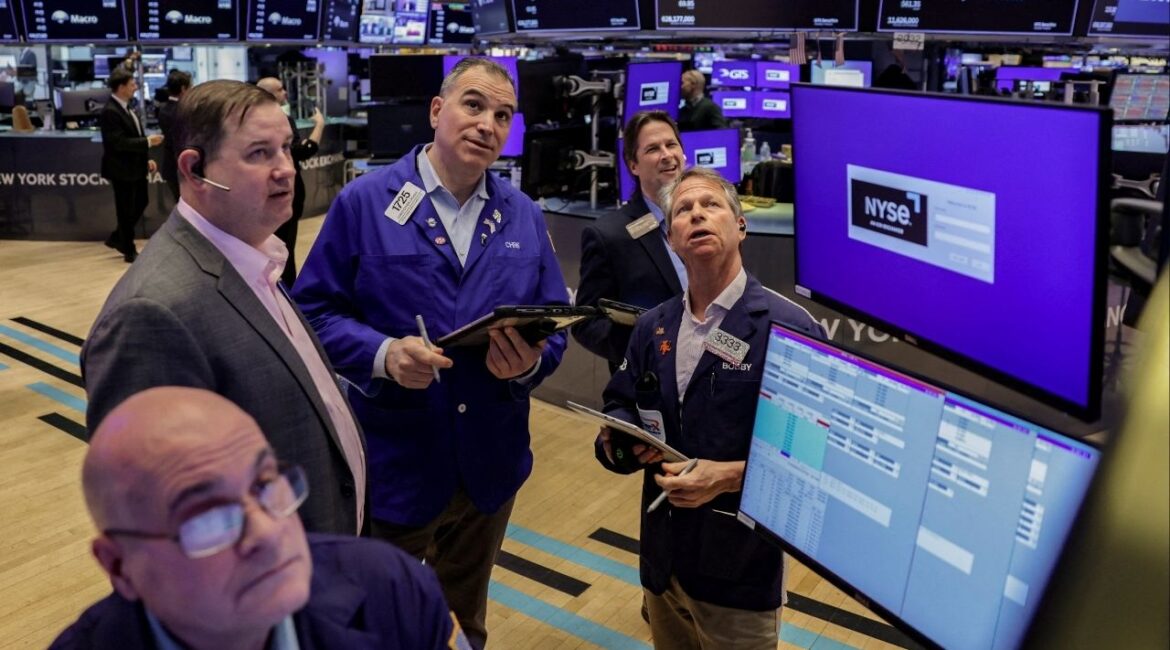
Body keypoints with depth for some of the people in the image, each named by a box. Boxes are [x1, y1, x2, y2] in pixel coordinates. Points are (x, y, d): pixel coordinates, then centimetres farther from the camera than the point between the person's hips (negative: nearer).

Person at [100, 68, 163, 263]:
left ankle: (117, 238, 34)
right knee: (126, 210, 3)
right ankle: (129, 251, 17)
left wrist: (146, 159, 10)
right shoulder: (110, 111, -19)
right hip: (122, 169, -9)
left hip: (135, 167, 9)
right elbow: (119, 143, -26)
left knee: (140, 204, 18)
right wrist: (148, 141, -22)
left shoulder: (125, 107, 10)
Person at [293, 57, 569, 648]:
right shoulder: (363, 201, -9)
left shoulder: (524, 217, 3)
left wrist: (530, 361, -18)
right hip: (392, 465, -3)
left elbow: (554, 323, 4)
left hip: (490, 463, 4)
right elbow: (315, 311, -9)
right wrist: (383, 355, -26)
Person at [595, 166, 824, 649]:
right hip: (662, 557, 6)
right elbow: (620, 407, 14)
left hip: (741, 568, -5)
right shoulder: (652, 327, 6)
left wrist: (730, 476, -25)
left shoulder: (788, 328, -15)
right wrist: (617, 438, -8)